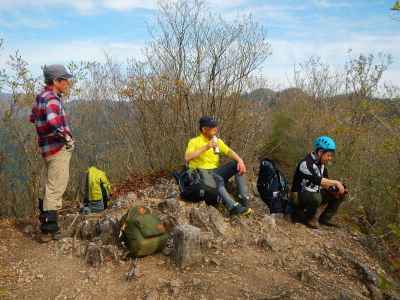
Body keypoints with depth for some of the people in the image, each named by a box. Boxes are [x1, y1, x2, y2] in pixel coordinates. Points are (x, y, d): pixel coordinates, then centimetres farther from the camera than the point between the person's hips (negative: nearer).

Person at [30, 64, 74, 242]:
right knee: (55, 189, -4)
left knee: (52, 186, 22)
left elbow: (33, 118, 27)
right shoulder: (51, 99, -18)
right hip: (59, 149, -10)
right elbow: (53, 122, -38)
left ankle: (46, 219, 34)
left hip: (49, 149, 10)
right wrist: (67, 137, -23)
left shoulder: (41, 97, 12)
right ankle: (48, 231, 2)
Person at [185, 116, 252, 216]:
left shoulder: (218, 141, 16)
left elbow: (229, 152, 6)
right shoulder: (194, 142, -1)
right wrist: (205, 147, -22)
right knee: (218, 179, -37)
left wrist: (240, 160, -15)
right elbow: (187, 158, -17)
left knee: (237, 164, -13)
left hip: (215, 172, 6)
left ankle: (244, 200, -18)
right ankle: (234, 207, -44)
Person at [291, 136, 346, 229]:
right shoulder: (306, 163, -24)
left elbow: (325, 183, 4)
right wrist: (336, 182, -28)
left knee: (339, 194, -1)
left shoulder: (322, 164, 5)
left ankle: (324, 218, 8)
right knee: (316, 197, -39)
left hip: (314, 193, 9)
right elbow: (317, 180, -35)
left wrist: (334, 189, -16)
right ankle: (299, 213, -11)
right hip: (299, 196, -9)